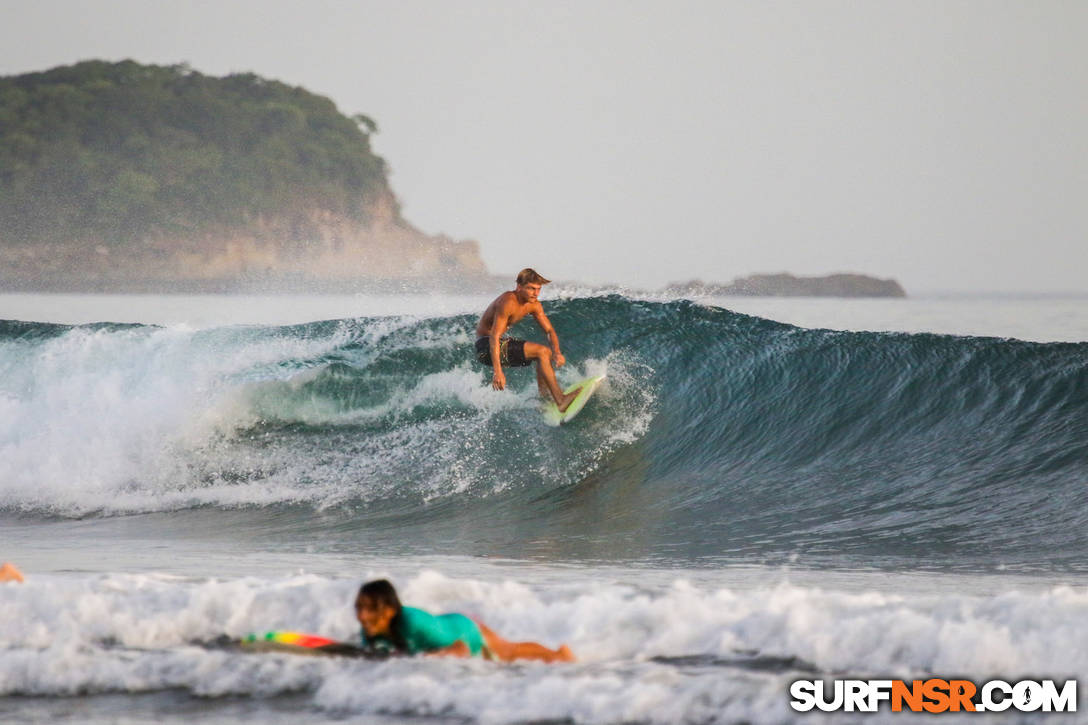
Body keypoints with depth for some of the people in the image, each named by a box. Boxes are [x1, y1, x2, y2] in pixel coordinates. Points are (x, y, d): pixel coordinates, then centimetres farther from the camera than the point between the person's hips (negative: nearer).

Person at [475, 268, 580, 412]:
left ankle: (544, 397, 16)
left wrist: (556, 353, -16)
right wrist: (497, 371, -38)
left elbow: (549, 331, 5)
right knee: (542, 352, -20)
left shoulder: (534, 305, 1)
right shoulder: (508, 302, -27)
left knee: (548, 353, 15)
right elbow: (494, 337, -31)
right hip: (485, 347, -10)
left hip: (502, 342, 10)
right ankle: (560, 400, -23)